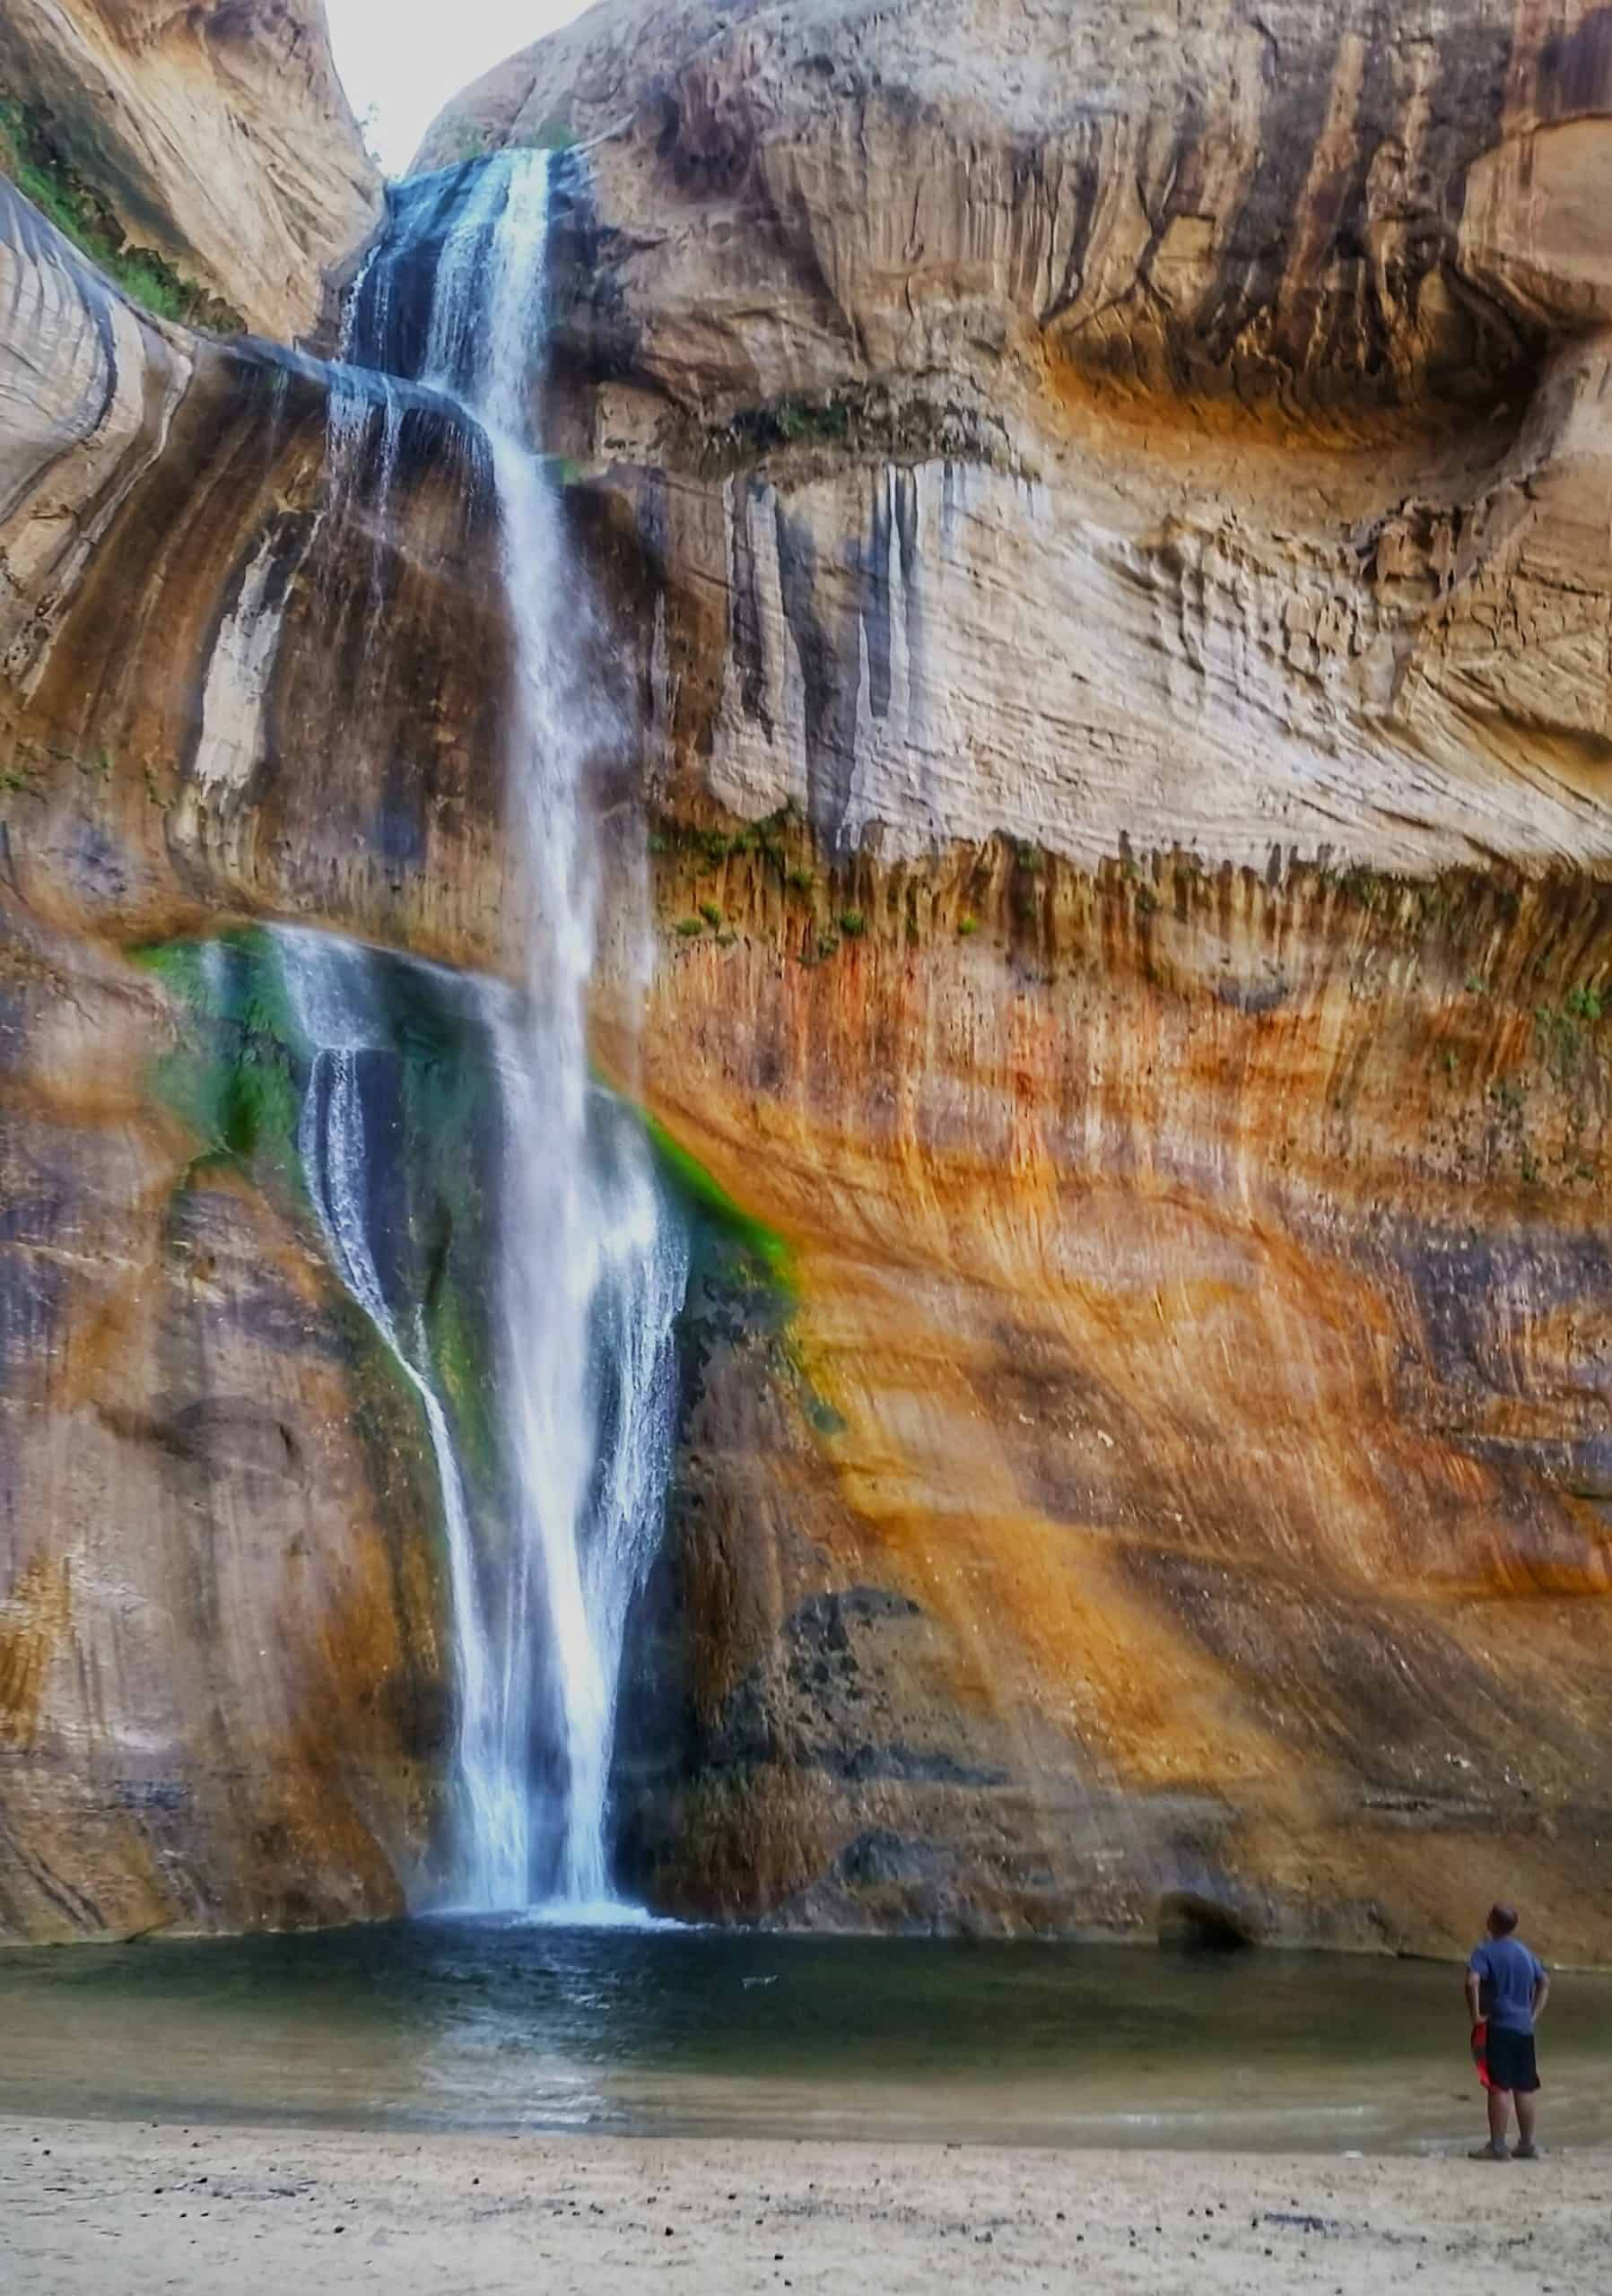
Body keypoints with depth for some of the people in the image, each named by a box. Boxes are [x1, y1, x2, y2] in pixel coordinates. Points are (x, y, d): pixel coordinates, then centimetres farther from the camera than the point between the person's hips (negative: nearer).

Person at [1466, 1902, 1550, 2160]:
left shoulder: (1487, 1950, -9)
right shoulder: (1525, 1952, 12)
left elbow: (1472, 1981, -25)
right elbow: (1544, 1982, 22)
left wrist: (1476, 2014, -15)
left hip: (1497, 2026, -6)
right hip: (1524, 2028, 6)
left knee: (1499, 2087, -5)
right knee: (1525, 2088, 12)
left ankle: (1497, 2146, -3)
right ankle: (1527, 2144, 18)